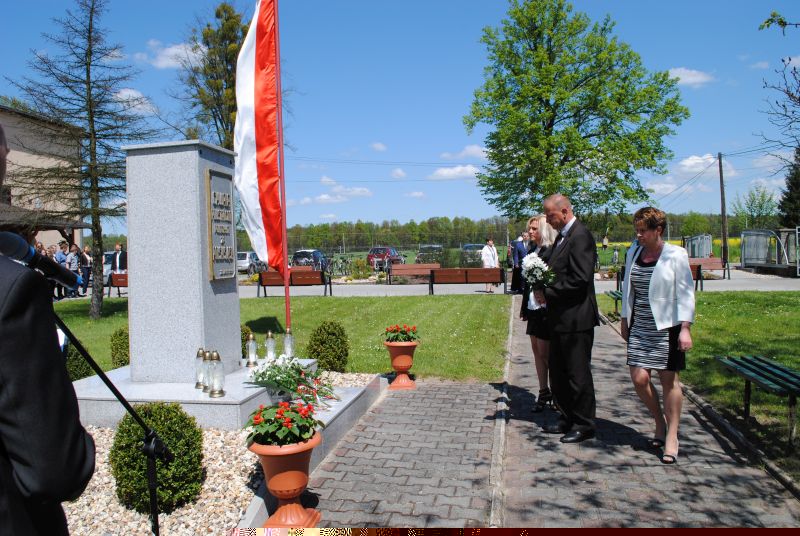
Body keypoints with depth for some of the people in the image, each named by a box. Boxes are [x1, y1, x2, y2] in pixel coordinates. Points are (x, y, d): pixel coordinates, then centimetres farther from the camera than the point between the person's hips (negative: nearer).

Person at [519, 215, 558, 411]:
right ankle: (544, 392, 22)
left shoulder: (552, 251, -14)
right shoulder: (532, 250, 12)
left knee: (545, 352, -2)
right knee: (536, 350, 12)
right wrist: (525, 307, 15)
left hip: (546, 309, -9)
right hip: (533, 308, 9)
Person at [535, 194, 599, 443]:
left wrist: (548, 293, -16)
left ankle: (584, 425, 14)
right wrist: (543, 288, 2)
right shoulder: (562, 236, 14)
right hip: (560, 318, 10)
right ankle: (568, 418, 29)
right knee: (557, 372, 16)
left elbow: (580, 280, -22)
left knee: (578, 373, 1)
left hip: (576, 318, -10)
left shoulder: (580, 236, -15)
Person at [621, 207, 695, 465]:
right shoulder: (633, 253, 8)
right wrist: (625, 321, 17)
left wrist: (685, 328, -15)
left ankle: (671, 436, 16)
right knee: (639, 378, -2)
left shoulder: (675, 255, -7)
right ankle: (660, 422, 23)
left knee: (669, 380, 2)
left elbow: (685, 294, -8)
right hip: (640, 328, 4)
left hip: (667, 327, -4)